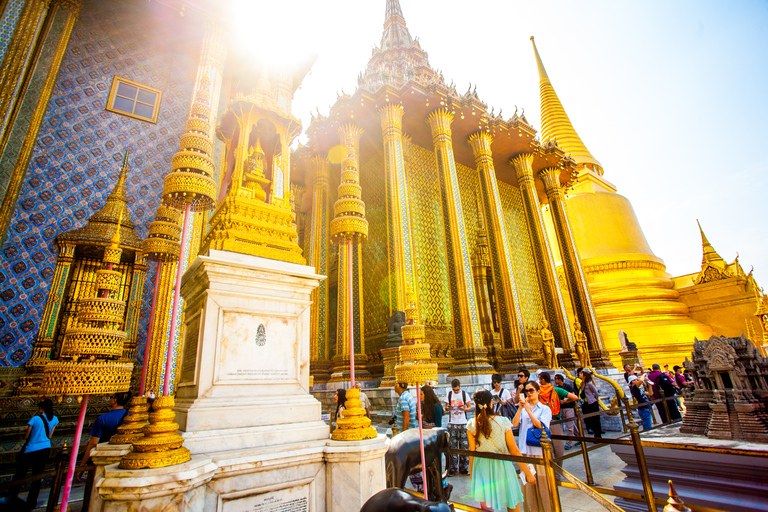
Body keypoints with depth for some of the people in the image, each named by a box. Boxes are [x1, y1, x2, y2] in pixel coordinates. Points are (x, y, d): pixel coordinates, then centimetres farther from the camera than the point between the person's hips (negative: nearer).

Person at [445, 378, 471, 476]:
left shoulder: (465, 394, 1)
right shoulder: (449, 394, 5)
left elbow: (469, 407, 4)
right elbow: (446, 407, 9)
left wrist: (464, 409, -17)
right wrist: (448, 408, -14)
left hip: (463, 423, -1)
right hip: (452, 423, 1)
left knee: (464, 445, -1)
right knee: (452, 446, 0)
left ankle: (463, 468, 11)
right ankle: (452, 468, 8)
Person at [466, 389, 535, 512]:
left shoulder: (471, 425, -7)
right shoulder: (503, 422, -11)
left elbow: (472, 451, -2)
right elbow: (514, 451, -7)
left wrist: (472, 474, 11)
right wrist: (528, 473, 4)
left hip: (481, 469, 1)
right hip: (502, 468, -1)